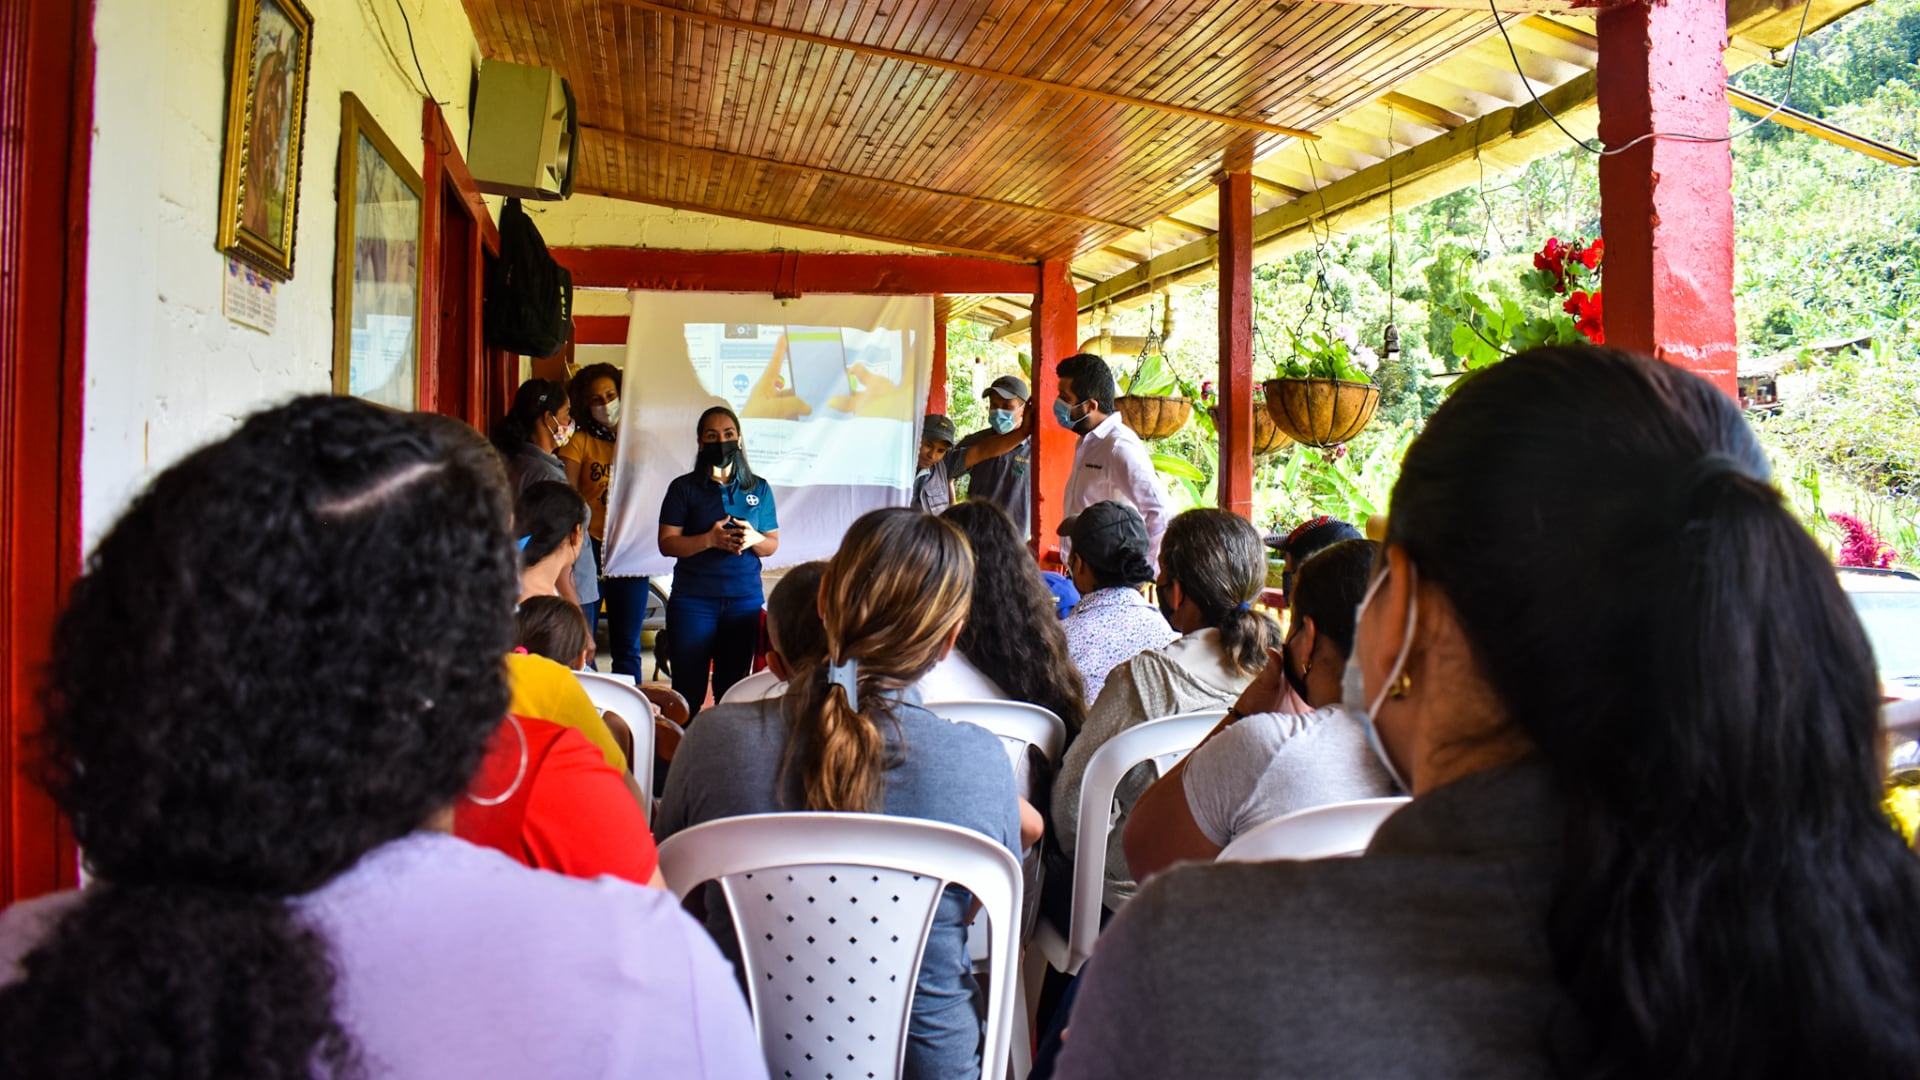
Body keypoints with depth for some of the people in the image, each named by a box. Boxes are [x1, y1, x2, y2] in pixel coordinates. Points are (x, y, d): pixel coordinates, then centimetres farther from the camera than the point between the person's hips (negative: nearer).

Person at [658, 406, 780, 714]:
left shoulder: (759, 488, 12)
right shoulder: (684, 487, 3)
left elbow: (772, 545, 13)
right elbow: (667, 543, -3)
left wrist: (754, 538, -9)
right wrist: (710, 540, -18)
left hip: (745, 600, 2)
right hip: (693, 601, -2)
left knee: (733, 691, 3)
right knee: (688, 691, -3)